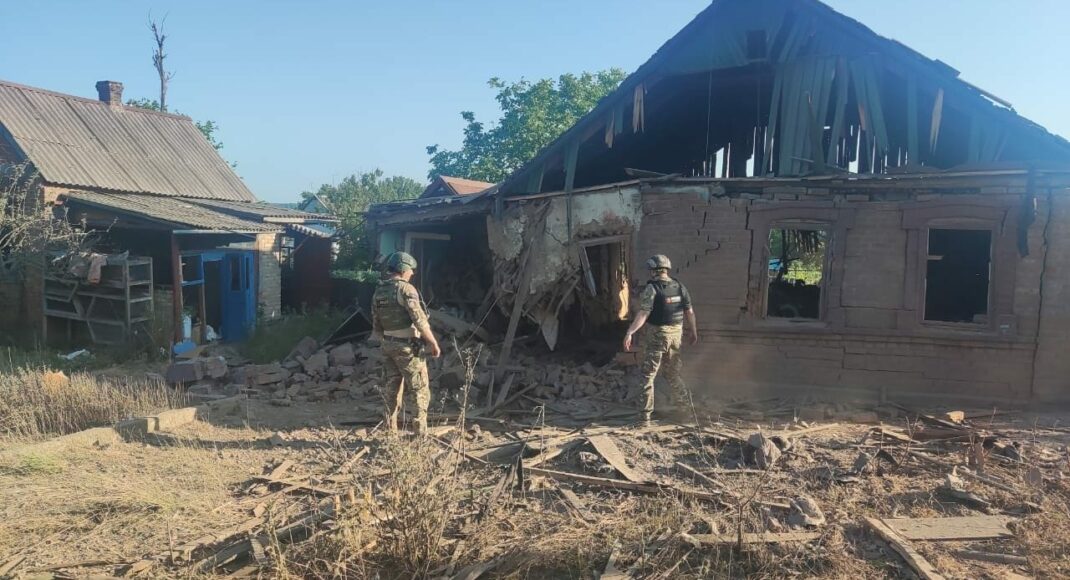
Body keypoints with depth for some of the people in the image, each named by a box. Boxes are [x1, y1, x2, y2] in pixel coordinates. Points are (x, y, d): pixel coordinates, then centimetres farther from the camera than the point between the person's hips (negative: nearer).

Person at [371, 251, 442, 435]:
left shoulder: (378, 291, 9)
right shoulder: (405, 289, -14)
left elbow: (376, 326, 13)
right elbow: (419, 320, -20)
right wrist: (433, 343, -14)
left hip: (388, 345, 7)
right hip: (408, 346, -7)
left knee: (392, 387, 15)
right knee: (419, 389, 1)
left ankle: (390, 429, 18)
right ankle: (420, 430, 0)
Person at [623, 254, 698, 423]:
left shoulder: (652, 288, -14)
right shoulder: (680, 287, 4)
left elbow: (643, 313, -23)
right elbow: (690, 312, 7)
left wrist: (630, 332, -27)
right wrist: (694, 331, 19)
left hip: (657, 334, -6)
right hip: (676, 333, 6)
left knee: (648, 375, 3)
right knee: (672, 372, 23)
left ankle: (647, 413, 2)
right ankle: (682, 404, 30)